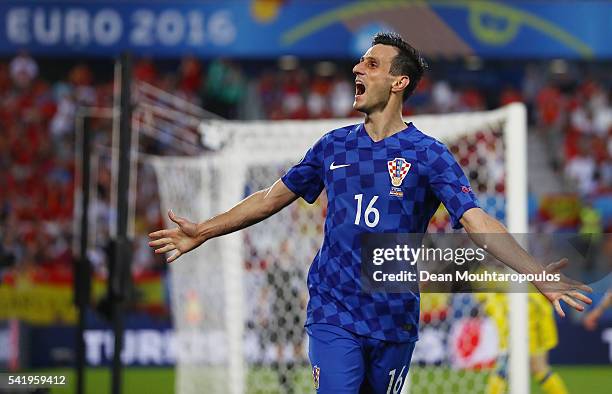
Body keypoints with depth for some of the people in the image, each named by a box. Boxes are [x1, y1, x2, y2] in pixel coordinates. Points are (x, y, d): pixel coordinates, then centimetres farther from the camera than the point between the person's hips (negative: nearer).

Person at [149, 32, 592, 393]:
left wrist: (536, 273, -30)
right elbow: (272, 198, 17)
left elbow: (479, 223, -15)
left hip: (394, 322, -1)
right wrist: (203, 231, 15)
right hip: (334, 315, 1)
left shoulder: (429, 155, -4)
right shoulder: (335, 145, 7)